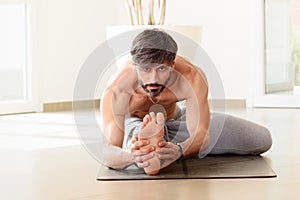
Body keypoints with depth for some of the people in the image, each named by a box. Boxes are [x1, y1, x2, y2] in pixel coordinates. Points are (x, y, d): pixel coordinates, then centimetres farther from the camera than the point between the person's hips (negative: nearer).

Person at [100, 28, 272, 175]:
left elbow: (201, 133, -38)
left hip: (177, 117, 5)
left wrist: (178, 151, -62)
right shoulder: (117, 91, -39)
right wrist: (129, 154, -69)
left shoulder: (192, 78, -34)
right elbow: (108, 156, -44)